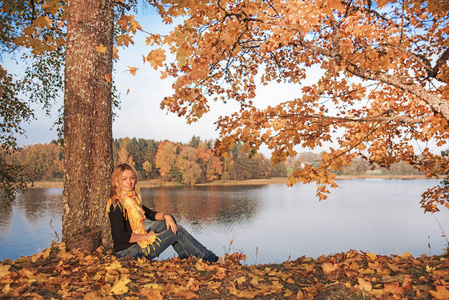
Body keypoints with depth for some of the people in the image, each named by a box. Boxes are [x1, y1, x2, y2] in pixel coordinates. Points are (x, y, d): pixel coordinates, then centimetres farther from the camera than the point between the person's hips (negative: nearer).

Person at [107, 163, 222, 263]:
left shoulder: (131, 198, 9)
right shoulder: (116, 204, -20)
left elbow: (151, 214, 16)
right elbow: (121, 237, -26)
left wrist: (166, 216, -4)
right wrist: (147, 236, -16)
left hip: (138, 242, 9)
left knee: (167, 220, 8)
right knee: (178, 232, -5)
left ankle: (186, 257, 13)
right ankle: (210, 259, 10)